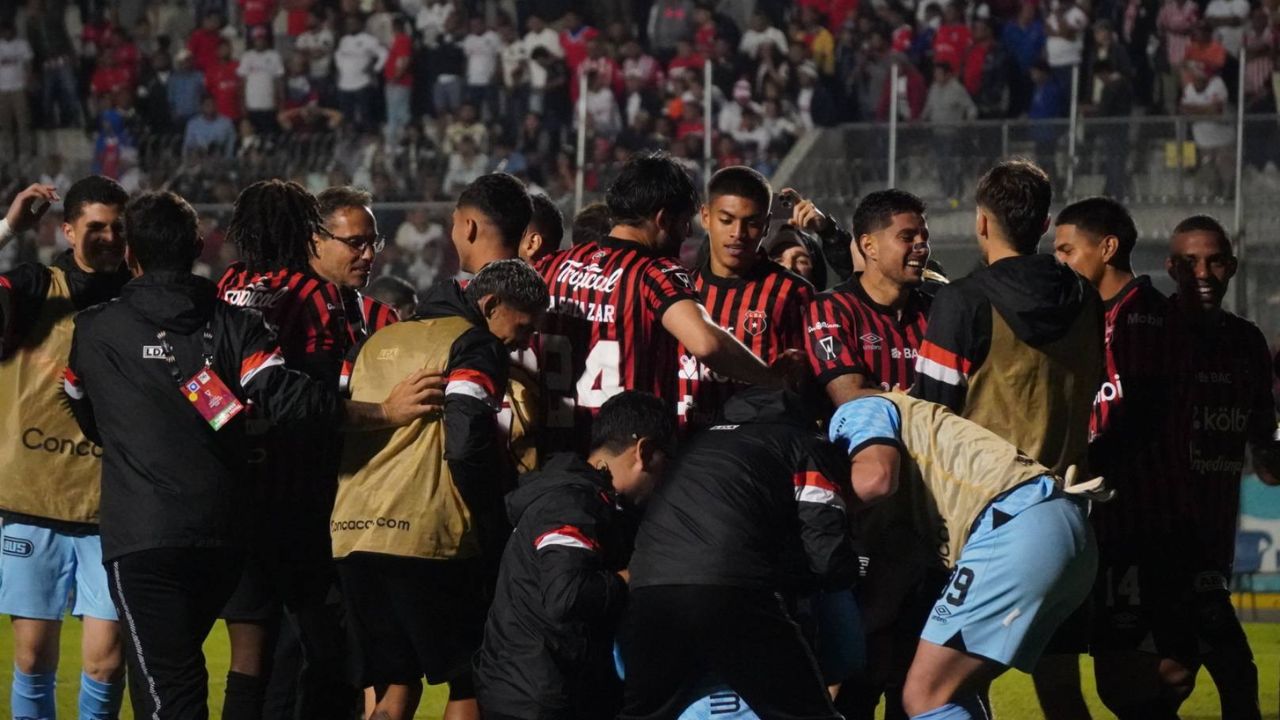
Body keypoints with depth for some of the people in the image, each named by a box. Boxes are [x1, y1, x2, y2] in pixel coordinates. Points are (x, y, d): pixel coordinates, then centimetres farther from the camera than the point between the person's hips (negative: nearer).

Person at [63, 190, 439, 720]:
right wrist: (386, 412, -1)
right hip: (224, 533, 4)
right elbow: (288, 399, -10)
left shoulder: (94, 332, 2)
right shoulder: (234, 324, 3)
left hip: (141, 537, -4)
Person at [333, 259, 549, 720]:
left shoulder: (378, 343, 21)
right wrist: (491, 524, -2)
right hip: (426, 535, -7)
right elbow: (467, 445, -14)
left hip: (352, 528, 7)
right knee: (468, 683, 3)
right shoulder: (471, 345, -2)